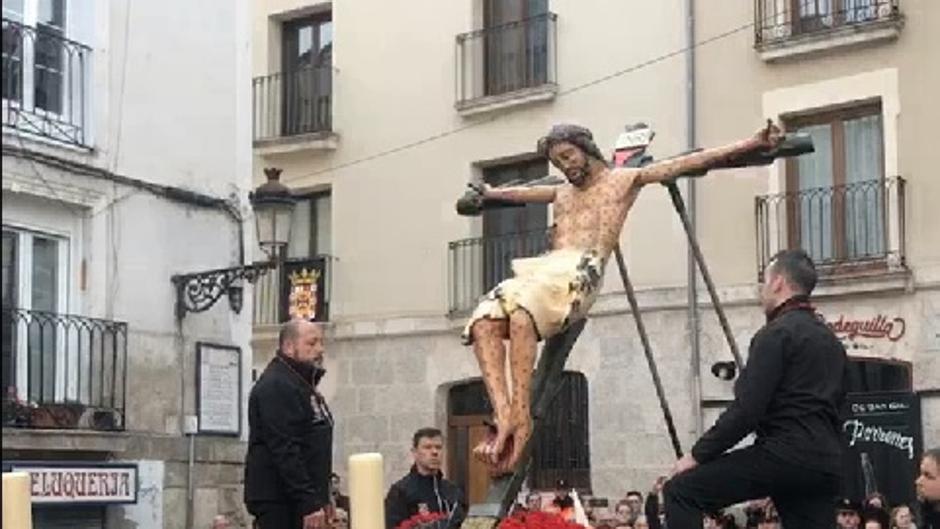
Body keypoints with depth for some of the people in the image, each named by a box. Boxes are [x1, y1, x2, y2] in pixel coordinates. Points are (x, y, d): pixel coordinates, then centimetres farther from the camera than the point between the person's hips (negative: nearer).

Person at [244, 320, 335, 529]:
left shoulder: (303, 384, 20)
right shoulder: (275, 386, -13)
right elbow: (284, 450, -21)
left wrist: (322, 499, 19)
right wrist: (309, 503, -24)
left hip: (298, 501, 10)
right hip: (278, 501, -10)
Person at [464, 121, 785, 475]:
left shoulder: (624, 179, 17)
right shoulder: (562, 193, 35)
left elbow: (691, 162, 13)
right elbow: (526, 192, 57)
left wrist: (752, 144, 8)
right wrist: (491, 193, 73)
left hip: (580, 271, -6)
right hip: (541, 269, 6)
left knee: (520, 311, -37)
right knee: (483, 322, -25)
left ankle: (521, 416, -39)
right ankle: (503, 414, -37)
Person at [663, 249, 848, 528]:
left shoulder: (777, 334, -7)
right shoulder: (830, 339, 20)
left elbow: (746, 410, -14)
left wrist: (698, 455, -6)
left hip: (784, 454, -8)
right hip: (826, 463, 9)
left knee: (681, 490, -2)